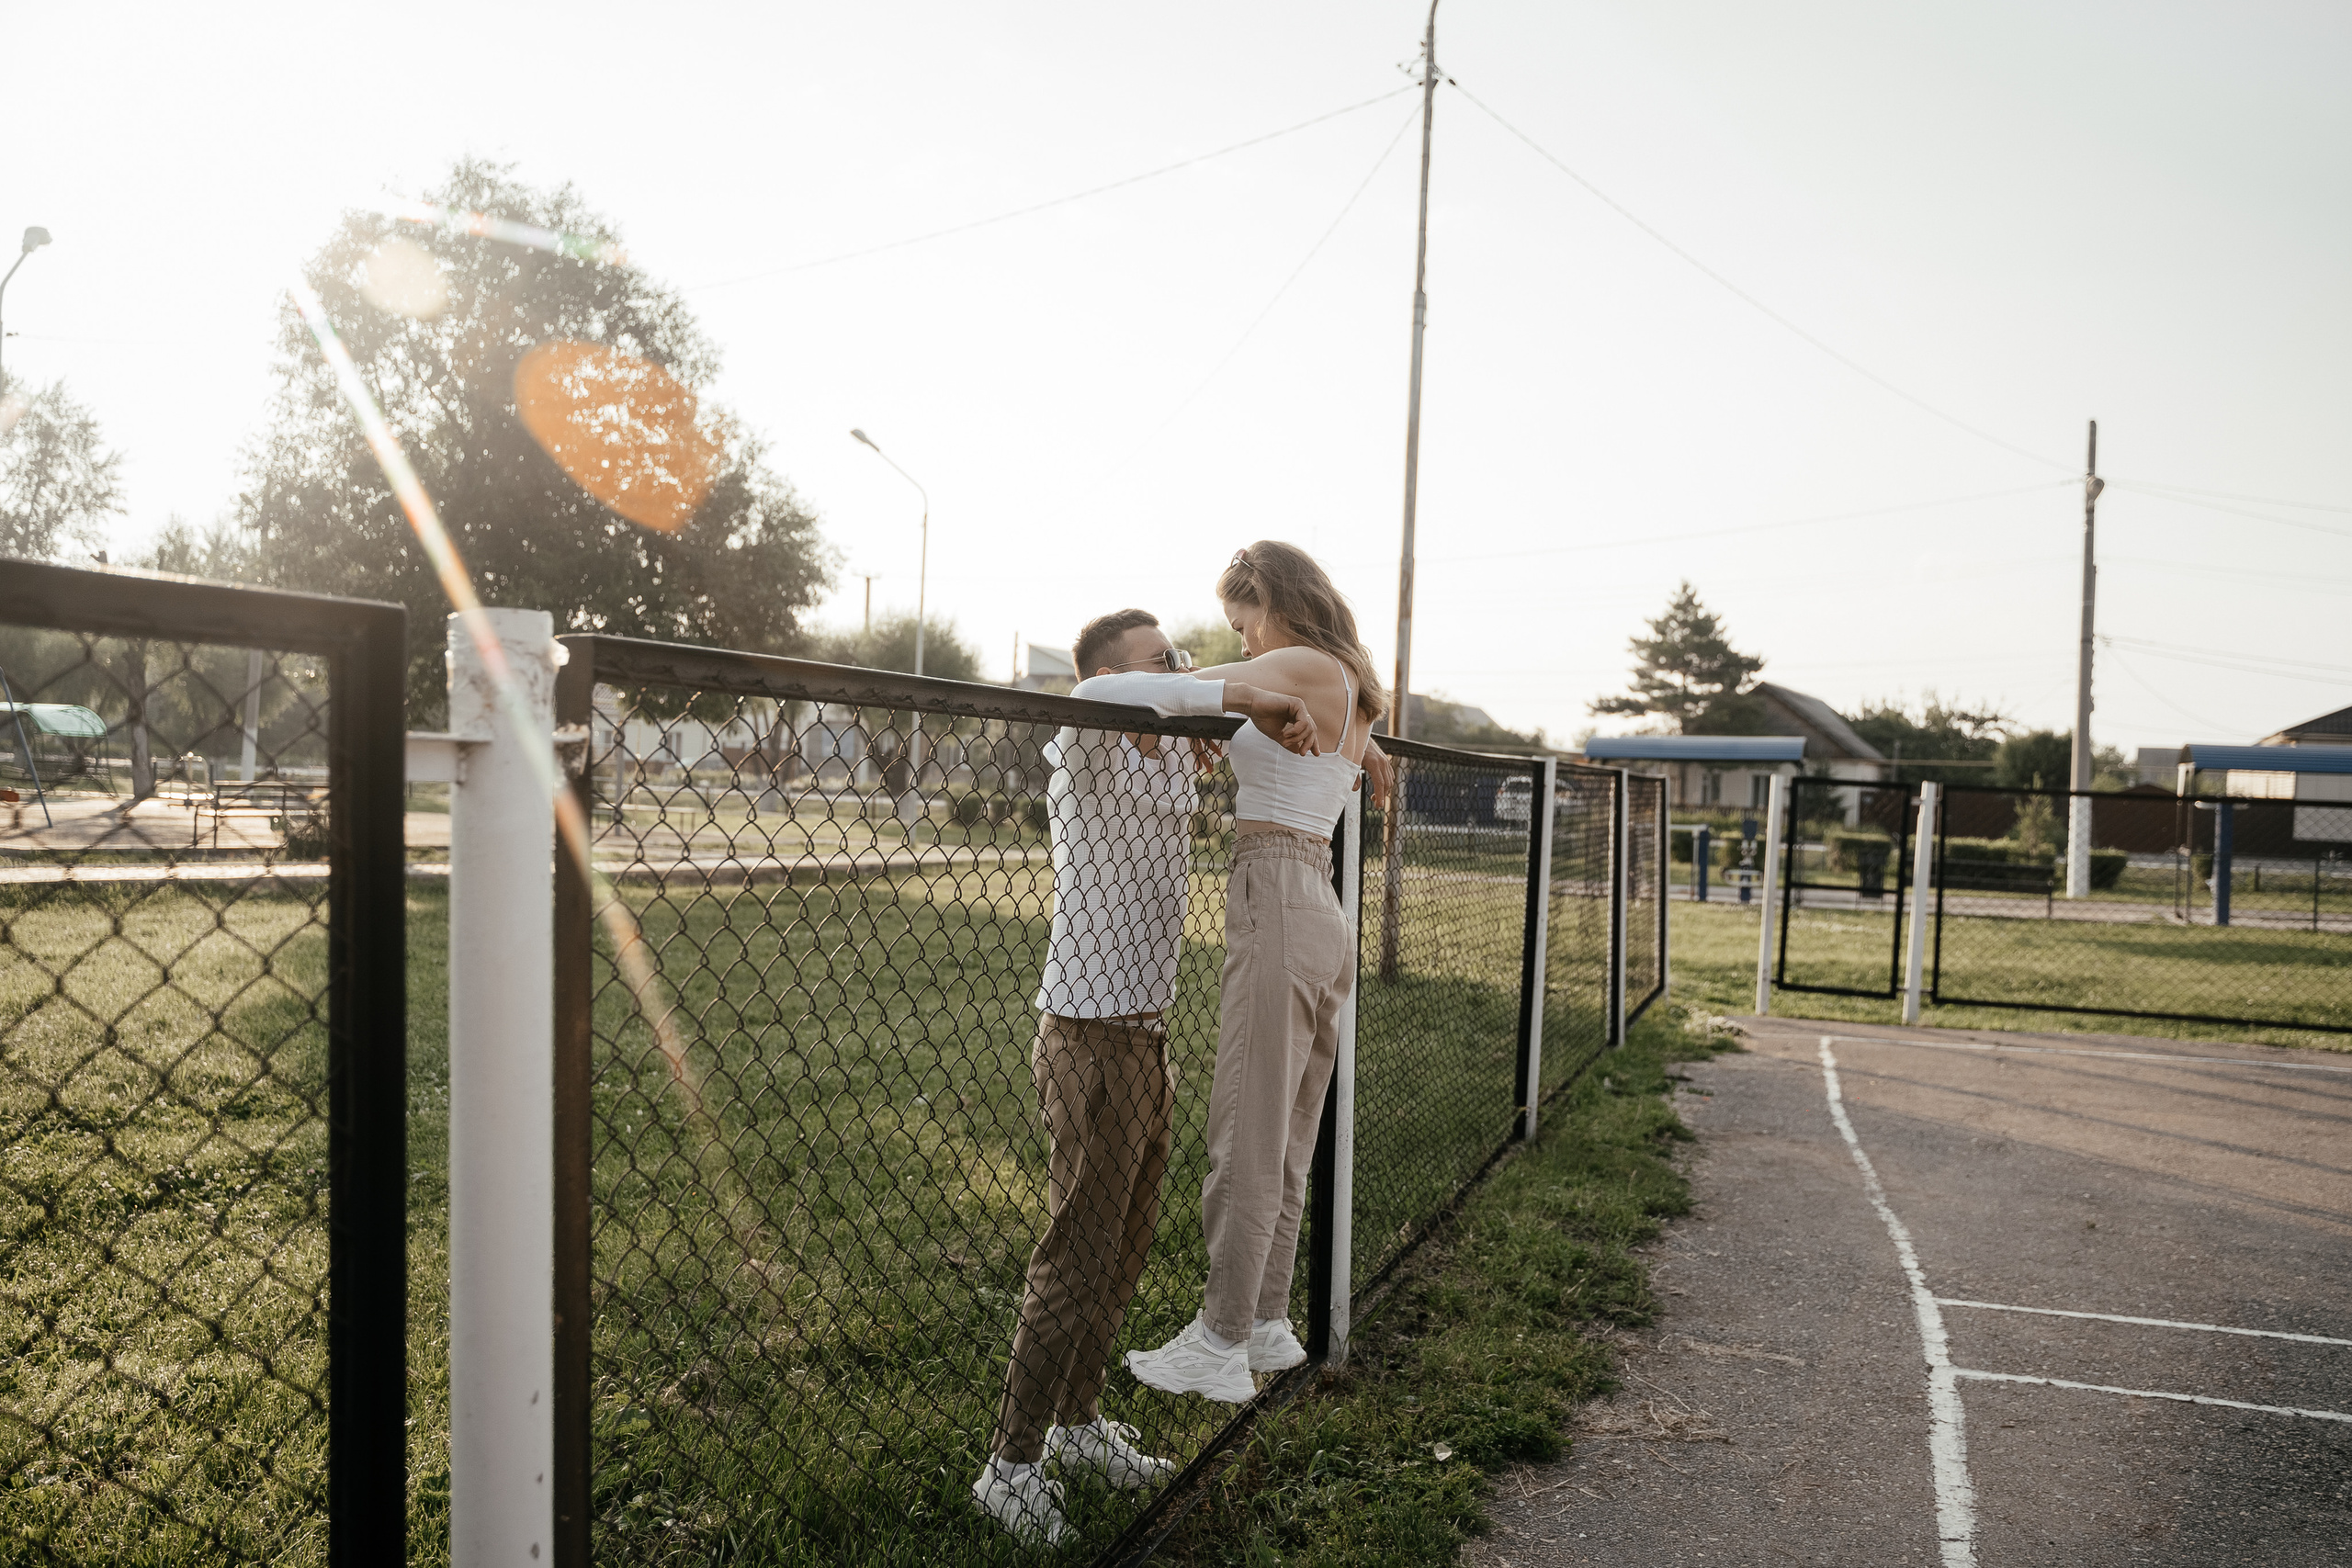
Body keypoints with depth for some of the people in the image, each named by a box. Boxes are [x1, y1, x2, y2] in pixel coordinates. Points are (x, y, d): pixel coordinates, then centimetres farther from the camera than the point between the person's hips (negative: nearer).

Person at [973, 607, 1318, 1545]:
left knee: (1127, 1246, 18)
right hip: (1091, 1041, -8)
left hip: (1147, 1039, 8)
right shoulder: (1088, 764, -15)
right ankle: (1012, 1466, 11)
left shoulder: (1180, 757, 9)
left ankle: (1076, 1421, 34)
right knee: (1077, 1258, -3)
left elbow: (1252, 727, 30)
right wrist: (1239, 696, -34)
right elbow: (1099, 699, -41)